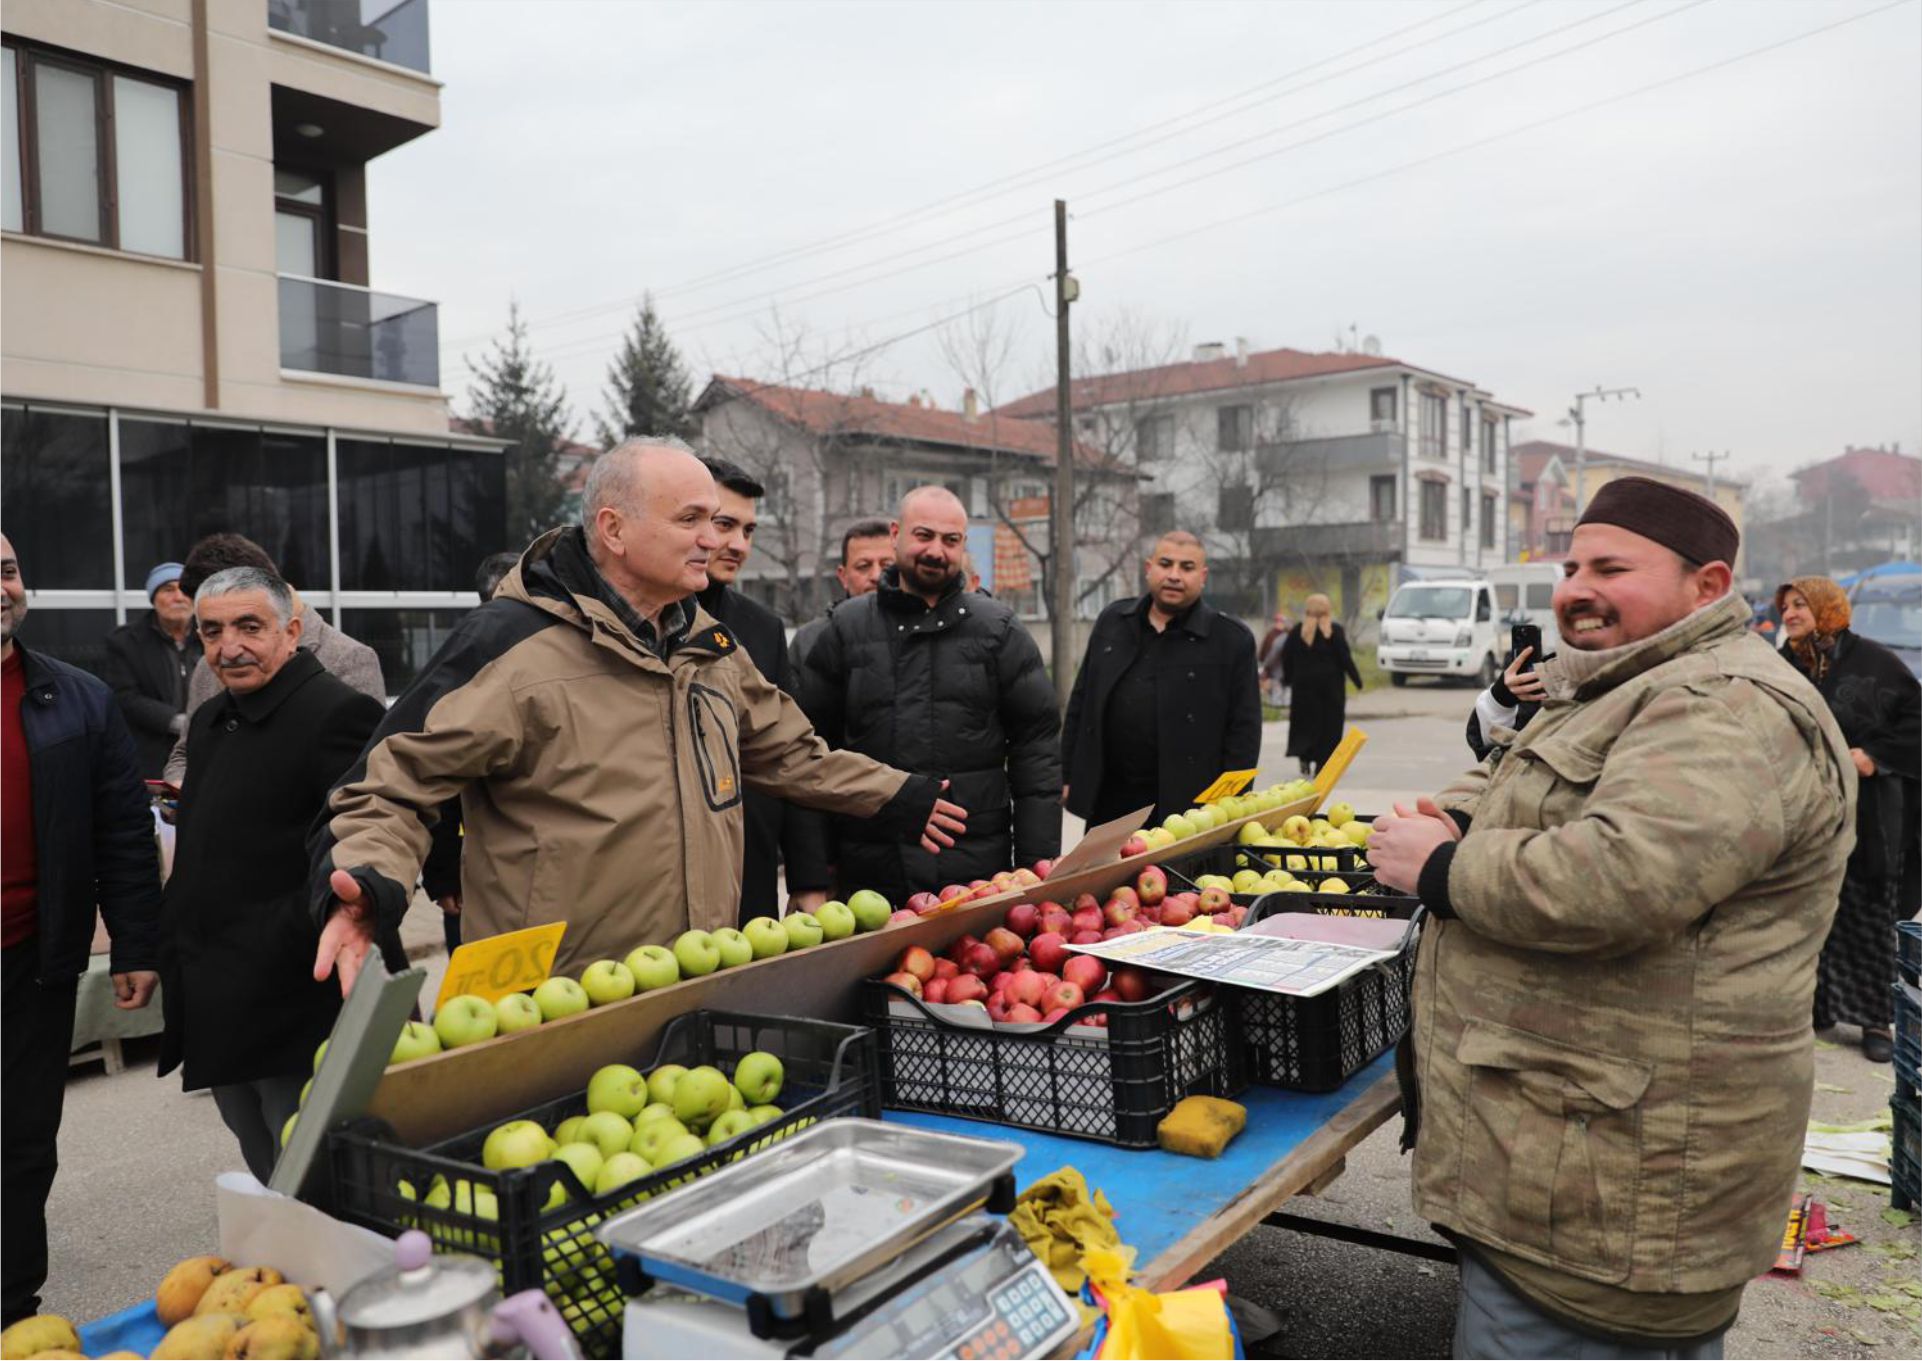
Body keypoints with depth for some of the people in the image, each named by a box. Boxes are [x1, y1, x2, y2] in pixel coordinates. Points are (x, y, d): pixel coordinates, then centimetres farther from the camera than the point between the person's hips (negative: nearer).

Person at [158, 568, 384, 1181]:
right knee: (267, 1188, 20)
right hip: (220, 1017, 9)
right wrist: (176, 940, 14)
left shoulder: (339, 713, -14)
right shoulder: (210, 721, 15)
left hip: (297, 1011, -9)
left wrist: (283, 938, -24)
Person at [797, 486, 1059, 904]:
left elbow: (1037, 746, 4)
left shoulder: (1000, 630, 5)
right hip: (868, 875, 1)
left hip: (978, 870, 0)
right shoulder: (846, 627, 6)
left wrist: (1036, 866, -2)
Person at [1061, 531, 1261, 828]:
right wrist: (1069, 776, 9)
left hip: (1184, 806, -3)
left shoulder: (1232, 639, -2)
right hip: (1106, 802, 4)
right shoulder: (1112, 622, 10)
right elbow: (1081, 704, 14)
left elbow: (1244, 729, -3)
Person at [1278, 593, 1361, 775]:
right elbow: (1345, 658, -8)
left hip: (1304, 685, 2)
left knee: (1306, 721, 11)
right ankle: (1323, 764, 2)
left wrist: (1287, 679, 16)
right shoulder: (1334, 631, -6)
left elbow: (1286, 657, 4)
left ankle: (1304, 756, -7)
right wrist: (1357, 679, 0)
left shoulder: (1296, 631, 1)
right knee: (1330, 723, 5)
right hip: (1331, 684, -2)